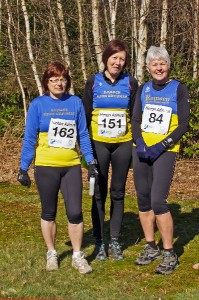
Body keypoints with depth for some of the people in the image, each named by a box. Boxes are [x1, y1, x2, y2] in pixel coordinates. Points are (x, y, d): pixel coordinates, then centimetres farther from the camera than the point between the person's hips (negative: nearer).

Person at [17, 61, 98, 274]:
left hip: (72, 166, 1)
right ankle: (51, 254, 25)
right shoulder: (38, 104, -2)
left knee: (75, 212, -2)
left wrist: (90, 162, 3)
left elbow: (83, 135, 7)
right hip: (46, 167, -1)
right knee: (49, 213, 10)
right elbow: (29, 139, -1)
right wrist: (23, 168, -4)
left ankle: (77, 256, 12)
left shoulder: (75, 103, 3)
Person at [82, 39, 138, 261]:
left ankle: (115, 241, 16)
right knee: (99, 193, 3)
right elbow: (85, 115, 5)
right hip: (98, 144, -1)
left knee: (118, 193, 8)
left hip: (123, 144, 1)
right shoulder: (93, 82, 0)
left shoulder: (130, 83, 2)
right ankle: (99, 242, 10)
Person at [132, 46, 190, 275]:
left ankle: (169, 254, -5)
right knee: (143, 199, 8)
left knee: (158, 201, -14)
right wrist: (140, 143, -10)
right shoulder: (143, 89, 11)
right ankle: (151, 247, 21)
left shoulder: (178, 89, 0)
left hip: (164, 151, -5)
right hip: (141, 149, 5)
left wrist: (161, 146, -15)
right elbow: (135, 120, 7)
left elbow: (183, 124, -5)